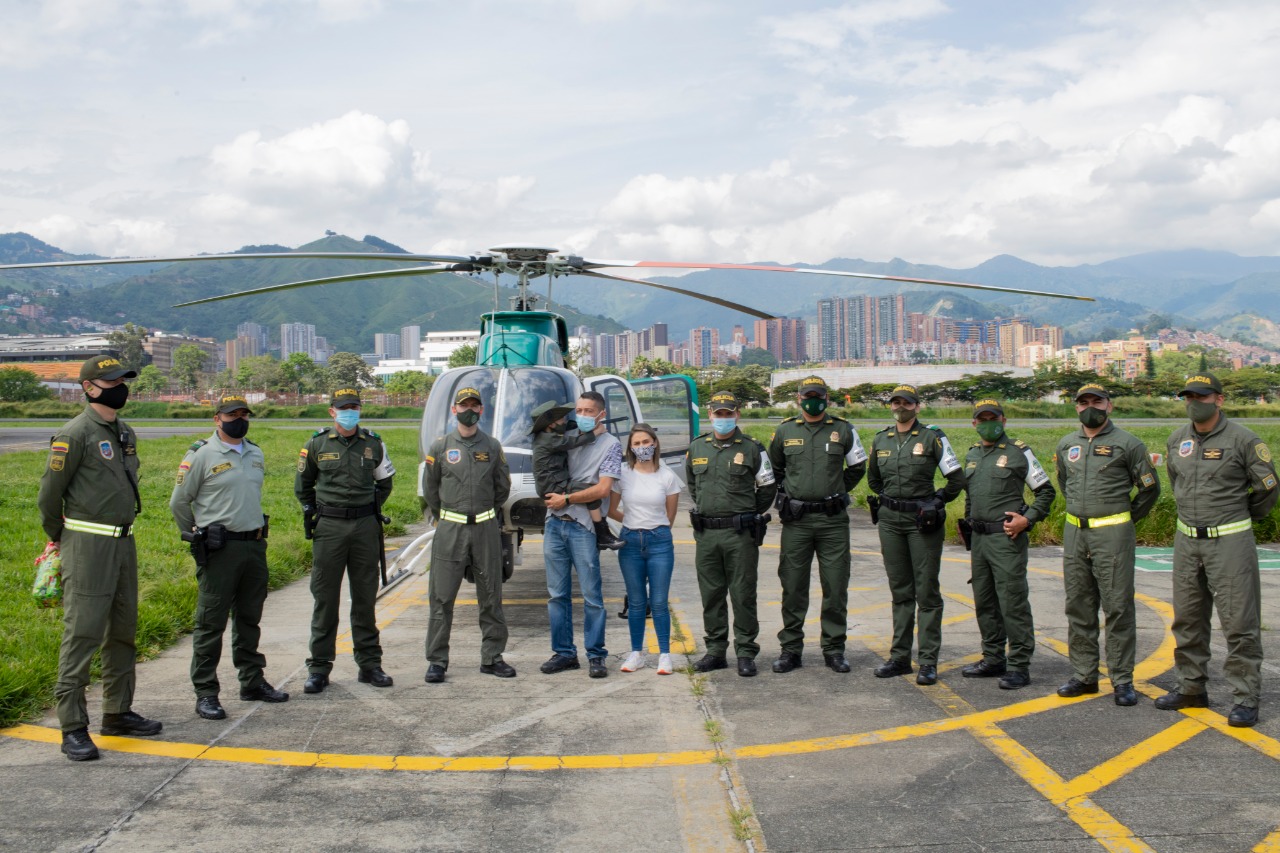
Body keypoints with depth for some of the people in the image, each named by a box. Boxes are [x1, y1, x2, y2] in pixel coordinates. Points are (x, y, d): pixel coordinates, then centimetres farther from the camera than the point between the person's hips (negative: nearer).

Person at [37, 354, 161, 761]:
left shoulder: (125, 432, 13)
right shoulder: (75, 434, -12)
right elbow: (49, 492, -7)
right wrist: (57, 537, 5)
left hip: (124, 542, 8)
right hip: (88, 545, -8)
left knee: (122, 632, 14)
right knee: (82, 633, -7)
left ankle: (118, 713, 25)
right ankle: (73, 728, -3)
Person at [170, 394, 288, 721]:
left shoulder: (256, 455, 13)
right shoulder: (201, 456, -7)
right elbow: (179, 502, -1)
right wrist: (197, 536, 7)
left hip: (255, 546, 6)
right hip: (219, 550, -6)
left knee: (249, 619, 16)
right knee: (210, 623, -2)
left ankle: (253, 682, 26)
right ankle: (205, 693, 3)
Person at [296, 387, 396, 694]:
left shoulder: (373, 444, 6)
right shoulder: (317, 445, 2)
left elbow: (384, 481, 21)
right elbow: (302, 484, 15)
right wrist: (313, 512, 10)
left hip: (365, 527, 2)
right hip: (329, 529, -2)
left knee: (365, 597, 8)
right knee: (325, 598, 1)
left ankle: (369, 664, 15)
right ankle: (319, 667, 8)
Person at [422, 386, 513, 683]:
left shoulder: (493, 446, 6)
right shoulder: (441, 446, 2)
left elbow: (503, 488, 15)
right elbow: (430, 488, 11)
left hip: (486, 528, 2)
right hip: (450, 529, -1)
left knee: (491, 596, 6)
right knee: (442, 597, 0)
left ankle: (492, 657, 16)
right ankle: (437, 660, 7)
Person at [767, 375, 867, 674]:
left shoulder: (843, 430, 5)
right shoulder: (785, 431, 6)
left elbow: (857, 467, 18)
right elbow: (774, 469, 20)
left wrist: (836, 494, 13)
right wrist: (788, 495, 11)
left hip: (833, 520, 0)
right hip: (796, 521, 0)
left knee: (836, 587, 2)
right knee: (793, 587, 3)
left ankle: (834, 649, 14)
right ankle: (791, 649, 13)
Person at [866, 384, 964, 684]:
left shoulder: (933, 438, -4)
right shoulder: (880, 440, 10)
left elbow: (957, 478, 0)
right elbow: (873, 478, 25)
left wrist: (937, 502, 2)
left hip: (923, 521, -5)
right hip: (890, 521, 5)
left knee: (926, 591, -2)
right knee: (900, 591, 11)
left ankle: (928, 662, 1)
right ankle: (900, 657, 17)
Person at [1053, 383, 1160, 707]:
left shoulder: (1127, 444, -4)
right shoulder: (1066, 445, 11)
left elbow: (1150, 488, 3)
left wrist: (1126, 519, 7)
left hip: (1112, 534, -5)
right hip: (1074, 533, 5)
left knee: (1118, 606, -4)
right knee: (1078, 607, 9)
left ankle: (1122, 680, 2)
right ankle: (1084, 675, 17)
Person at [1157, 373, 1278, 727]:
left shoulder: (1242, 440, -9)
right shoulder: (1177, 440, 8)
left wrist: (1238, 518, 8)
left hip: (1230, 541, -6)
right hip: (1186, 540, 6)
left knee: (1239, 622, -4)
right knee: (1187, 619, 12)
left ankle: (1245, 698, 2)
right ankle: (1191, 687, 24)